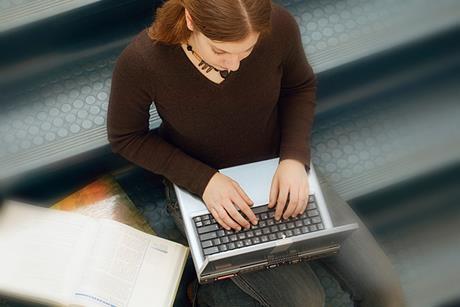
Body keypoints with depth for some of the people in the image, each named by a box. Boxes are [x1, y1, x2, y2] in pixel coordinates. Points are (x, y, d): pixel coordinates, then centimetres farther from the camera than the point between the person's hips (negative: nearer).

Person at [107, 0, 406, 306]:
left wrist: (294, 158, -16)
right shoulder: (141, 62, -29)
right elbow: (126, 138, -11)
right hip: (201, 188, -3)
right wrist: (204, 180, -22)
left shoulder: (279, 26, -23)